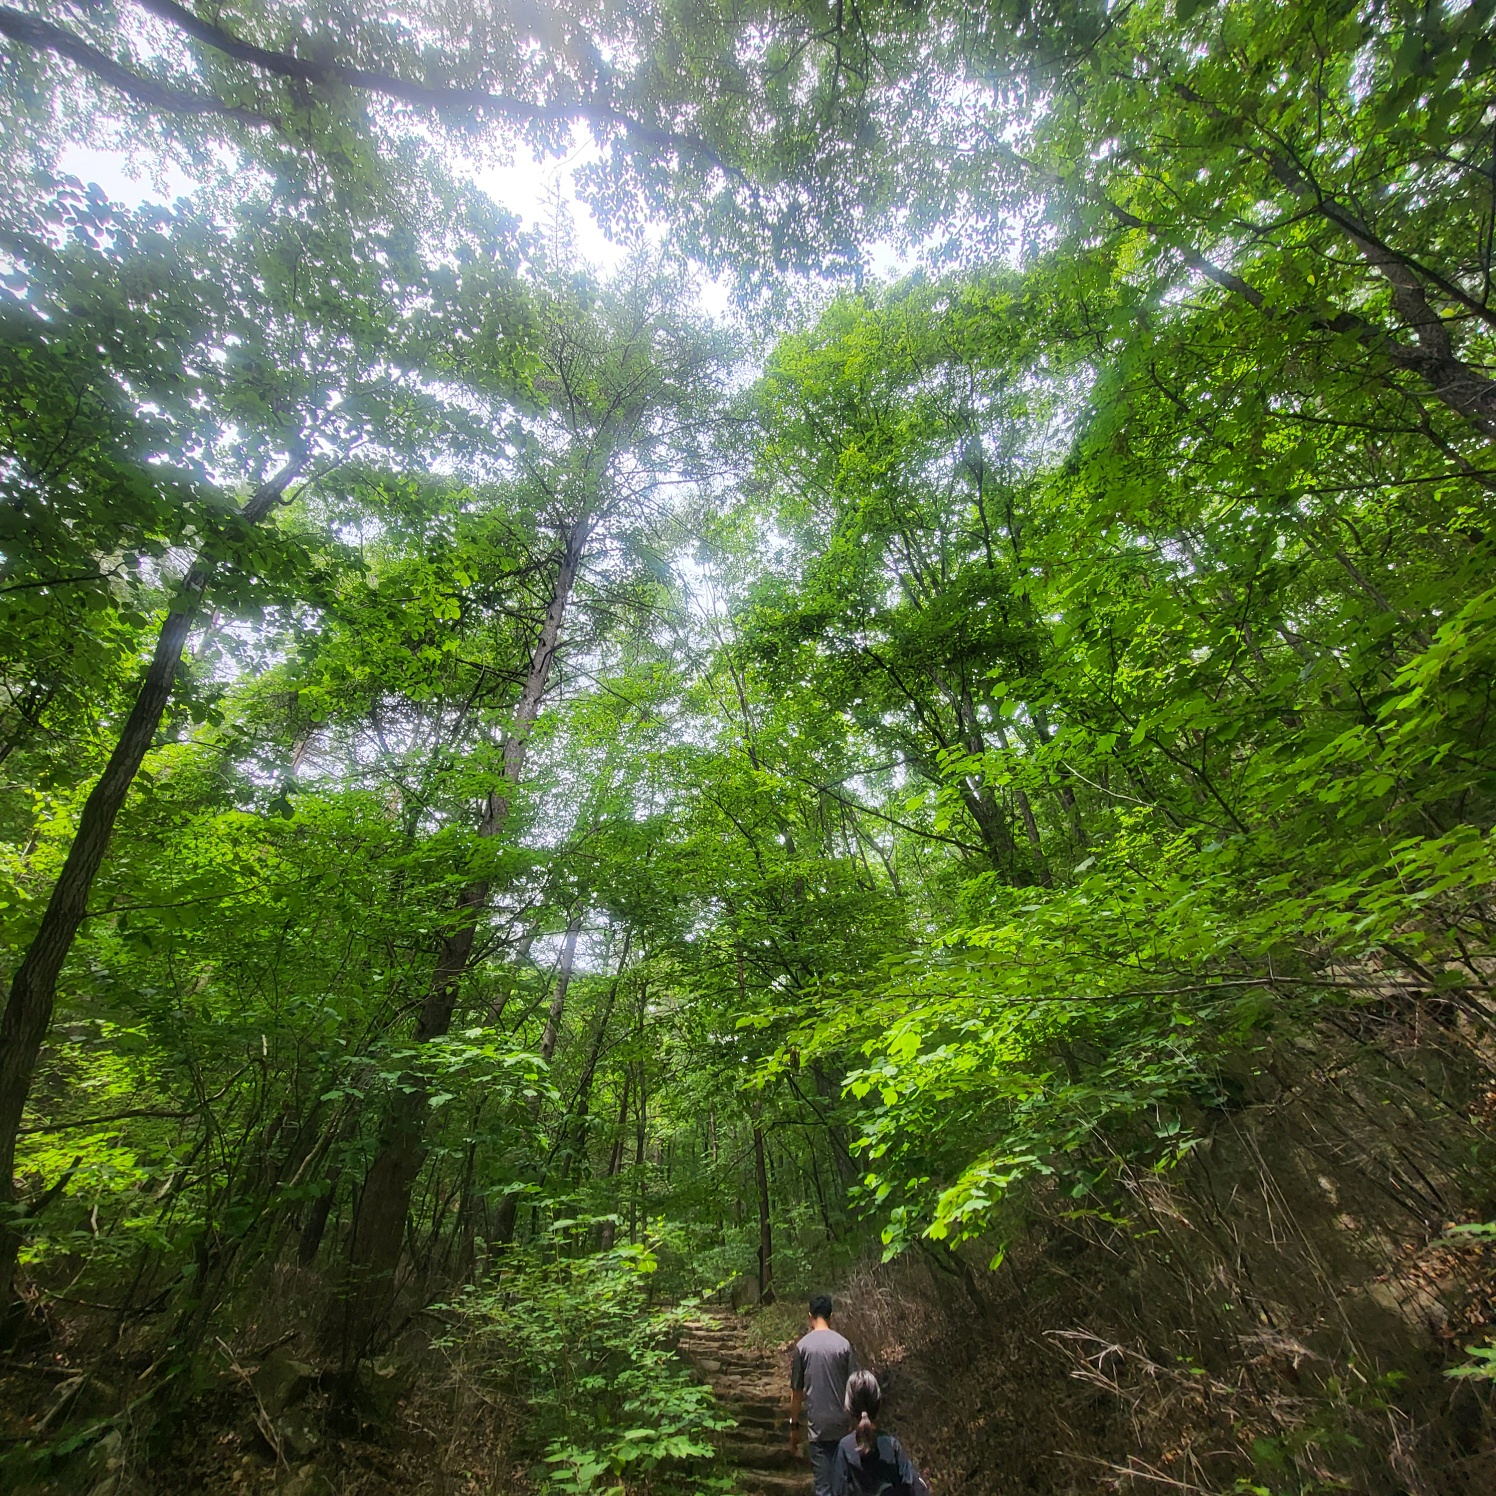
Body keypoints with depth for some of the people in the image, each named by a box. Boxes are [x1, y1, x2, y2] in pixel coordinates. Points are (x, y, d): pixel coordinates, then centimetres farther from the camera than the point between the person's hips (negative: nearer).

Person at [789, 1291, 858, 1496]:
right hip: (842, 1423, 1)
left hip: (817, 1424, -1)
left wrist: (794, 1426, 9)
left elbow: (796, 1392, -1)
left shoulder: (803, 1345, -6)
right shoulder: (844, 1344, -6)